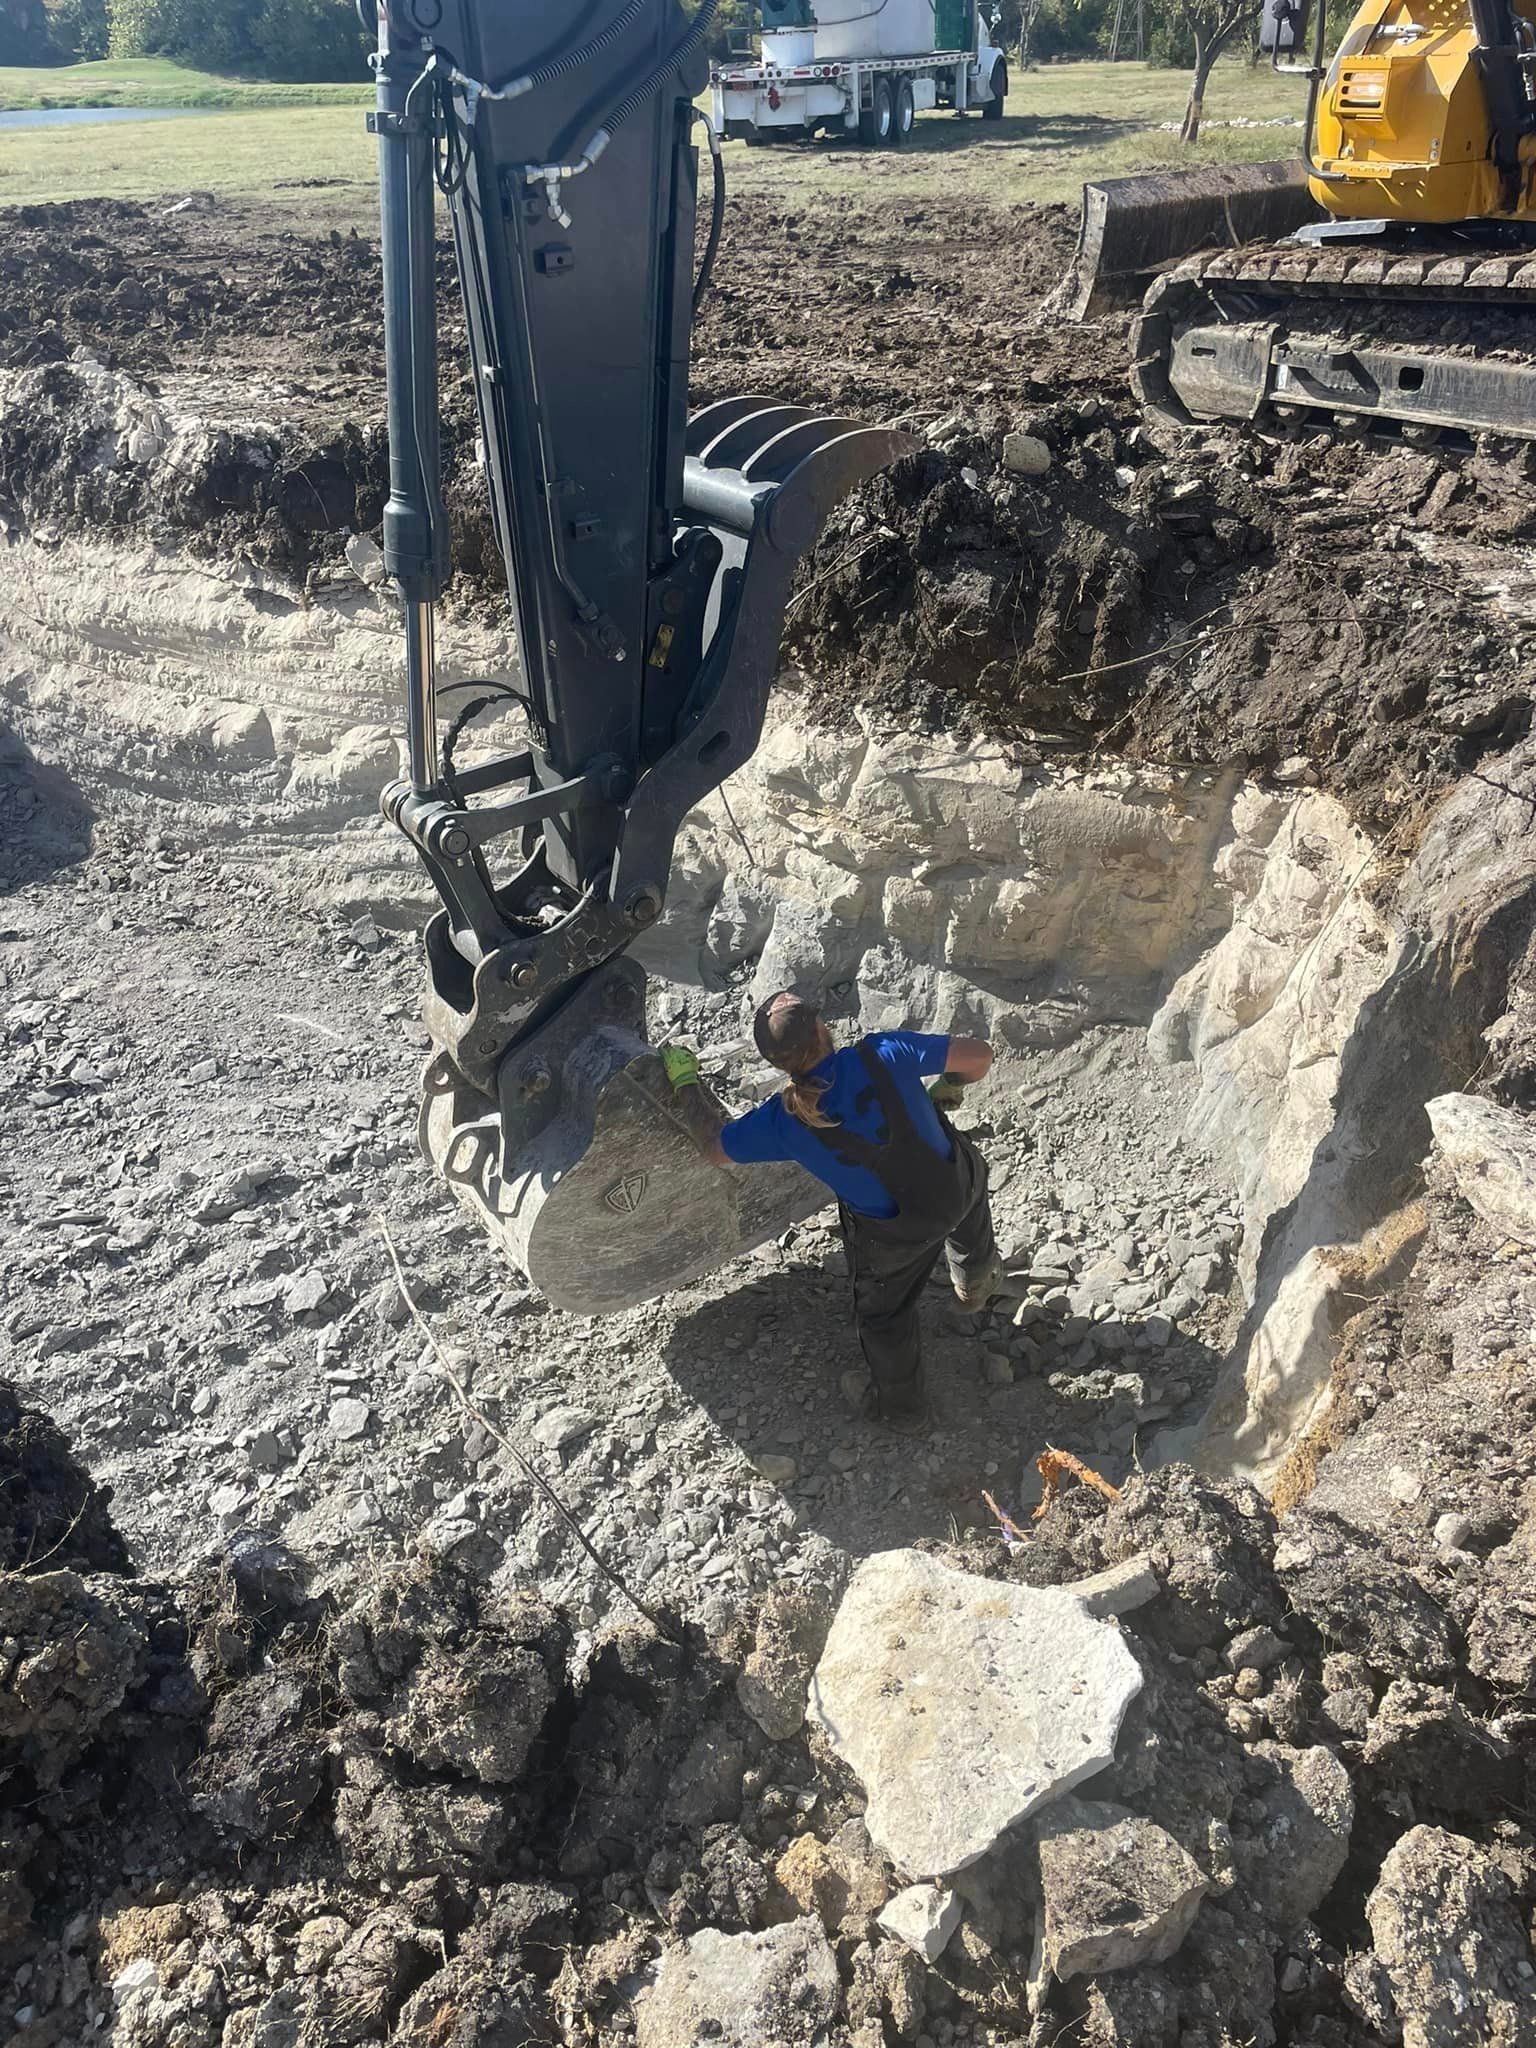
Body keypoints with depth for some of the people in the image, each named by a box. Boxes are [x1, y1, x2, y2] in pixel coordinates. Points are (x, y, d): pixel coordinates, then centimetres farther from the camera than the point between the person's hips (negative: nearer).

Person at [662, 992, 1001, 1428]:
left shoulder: (782, 1123, -25)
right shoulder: (882, 1055, -29)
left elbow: (714, 1147, -7)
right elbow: (979, 1054, -22)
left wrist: (684, 1084, 7)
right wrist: (947, 1088, 1)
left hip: (892, 1236, -2)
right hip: (957, 1187, 2)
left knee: (883, 1313, 29)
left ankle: (901, 1405, 52)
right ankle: (977, 1283, 68)